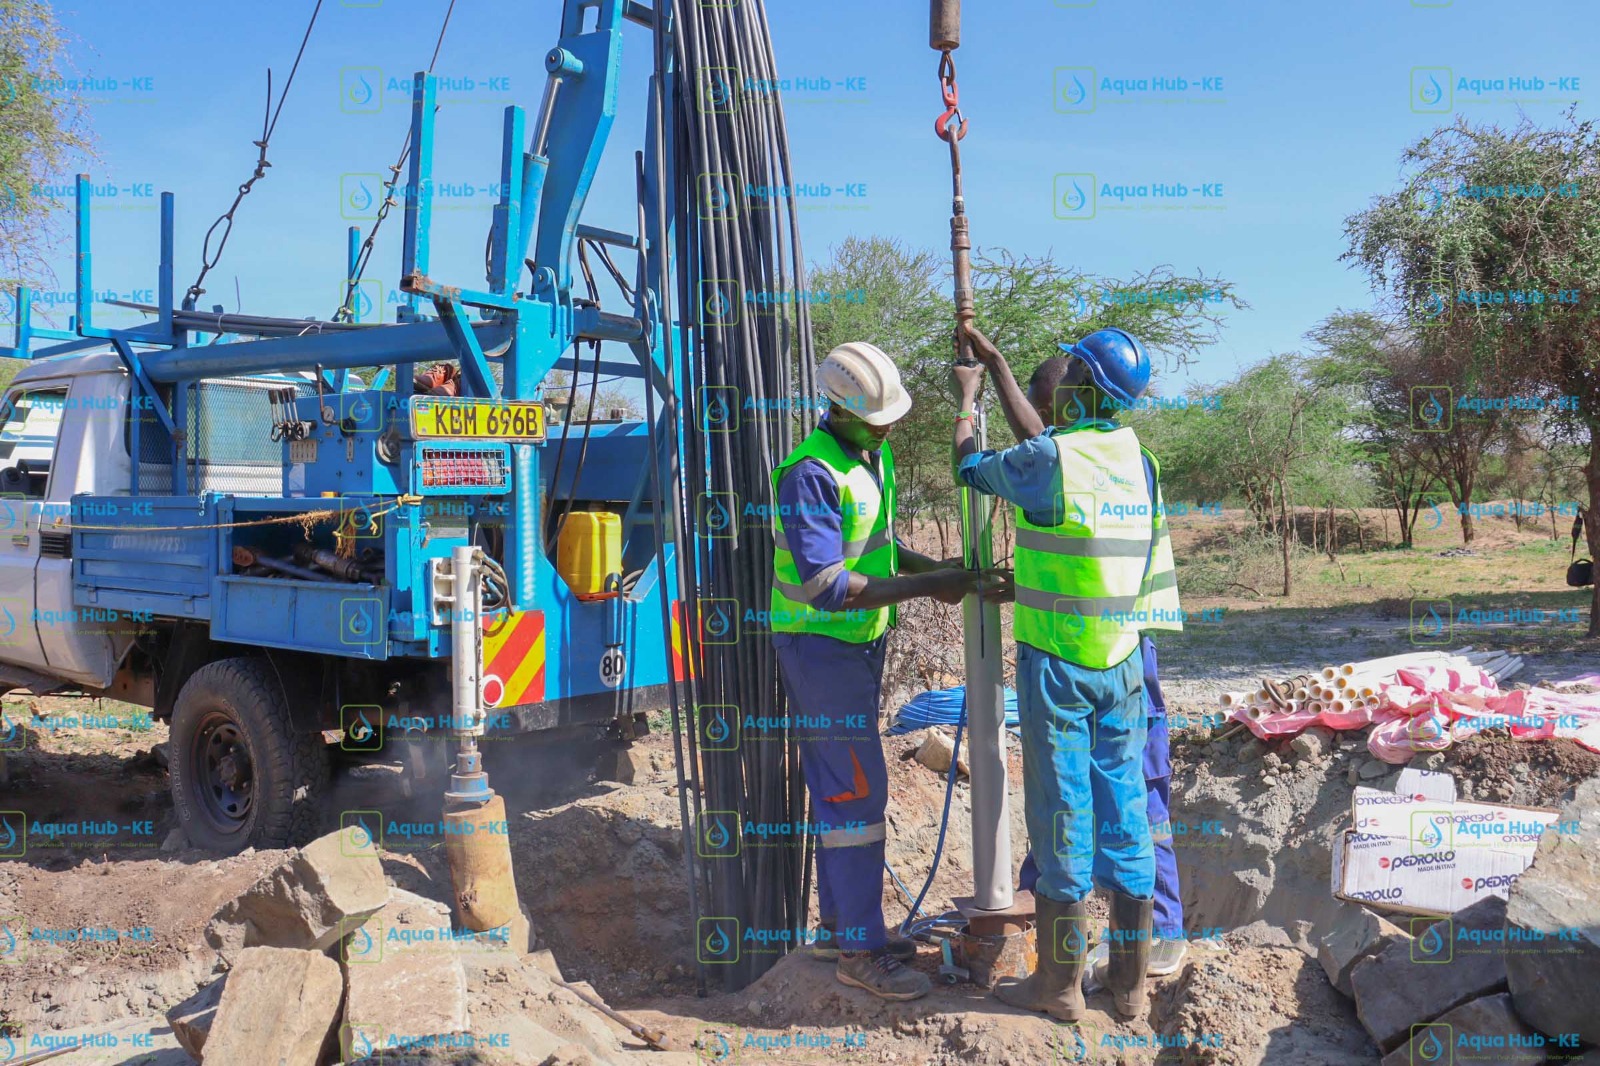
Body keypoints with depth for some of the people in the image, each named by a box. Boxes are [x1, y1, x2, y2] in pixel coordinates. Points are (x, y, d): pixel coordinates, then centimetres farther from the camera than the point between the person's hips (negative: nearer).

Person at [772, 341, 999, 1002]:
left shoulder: (875, 455, 6)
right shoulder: (812, 475, -23)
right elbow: (826, 586, -27)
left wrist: (938, 569, 0)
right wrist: (923, 587, -26)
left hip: (860, 639, 9)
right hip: (820, 644, -9)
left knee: (840, 787, 16)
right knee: (858, 790, -6)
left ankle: (842, 922, 28)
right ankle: (861, 952, 4)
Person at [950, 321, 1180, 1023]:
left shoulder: (1050, 460, -15)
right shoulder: (1136, 458, 6)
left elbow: (973, 467, 4)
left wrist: (967, 398, 22)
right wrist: (991, 359, 29)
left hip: (1056, 664, -6)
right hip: (1122, 662, 6)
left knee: (1061, 817, 3)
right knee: (1125, 811, 11)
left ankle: (1060, 984, 16)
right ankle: (1130, 982, 22)